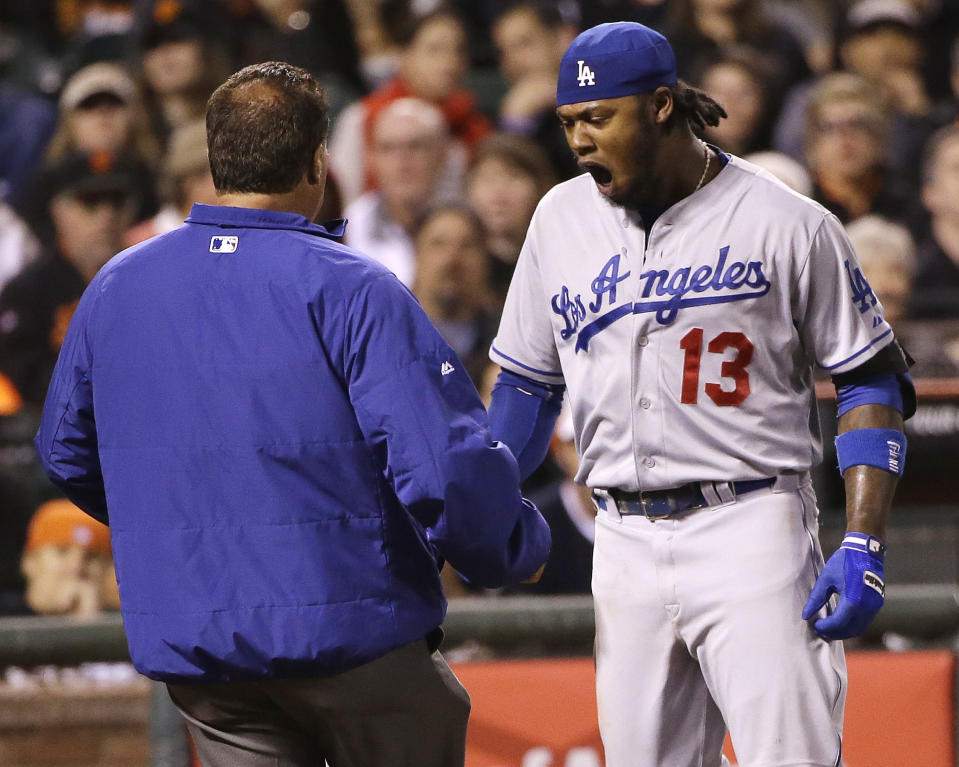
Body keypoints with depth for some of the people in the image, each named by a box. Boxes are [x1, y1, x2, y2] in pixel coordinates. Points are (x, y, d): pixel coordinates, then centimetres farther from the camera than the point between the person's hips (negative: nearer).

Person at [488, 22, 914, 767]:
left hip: (751, 530, -5)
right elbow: (528, 384, 19)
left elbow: (872, 379, -2)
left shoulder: (786, 223, -5)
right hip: (626, 539, 5)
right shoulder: (562, 218, 10)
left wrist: (863, 546, -11)